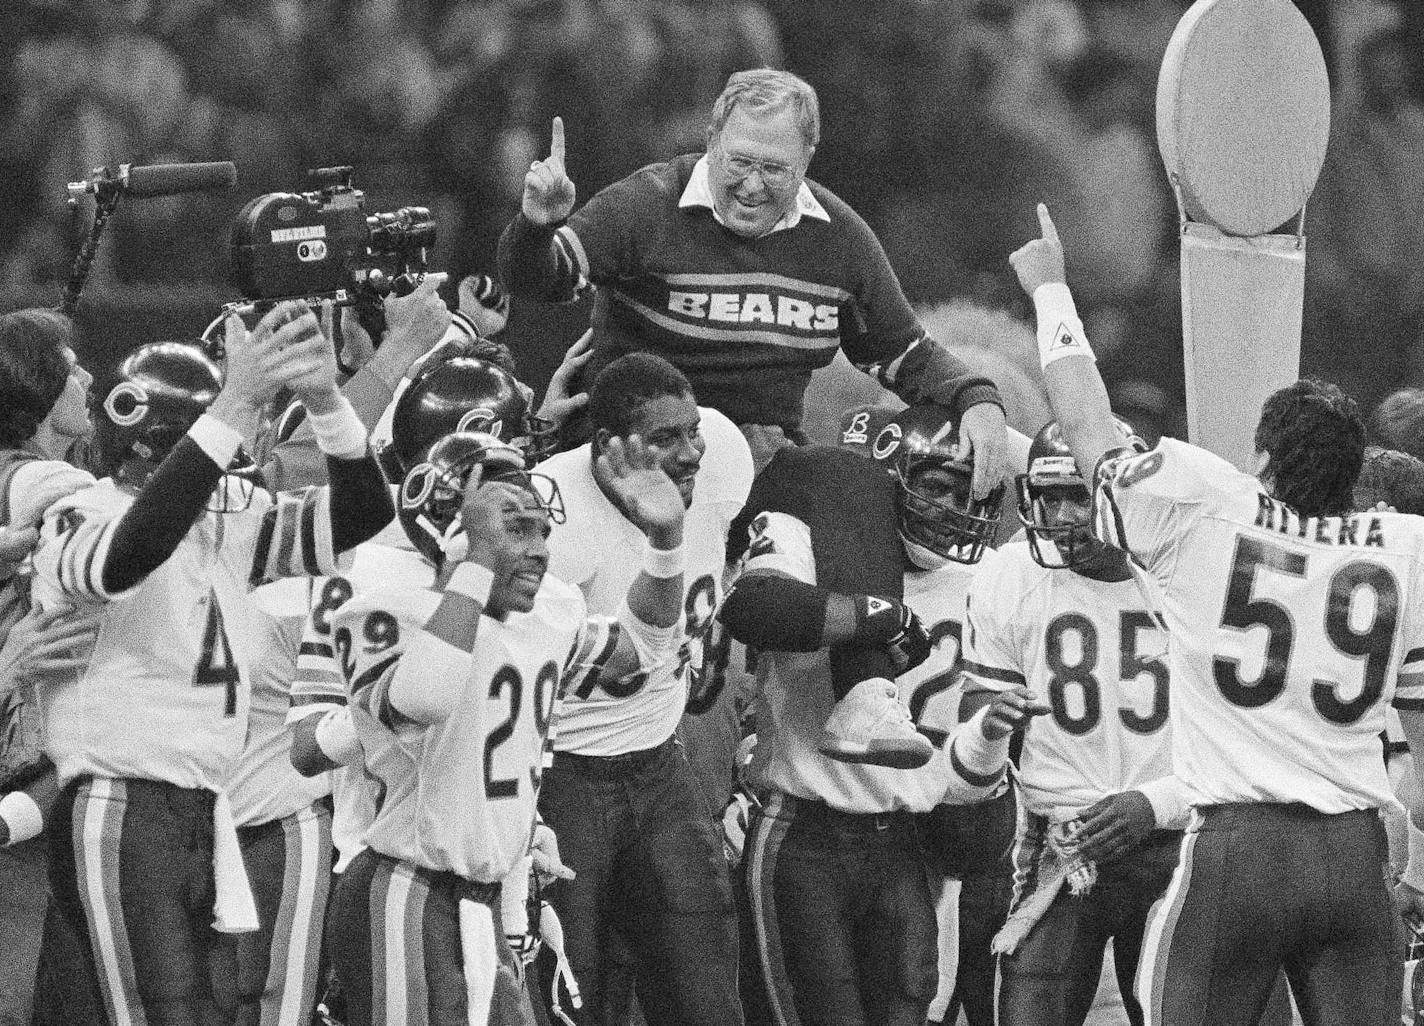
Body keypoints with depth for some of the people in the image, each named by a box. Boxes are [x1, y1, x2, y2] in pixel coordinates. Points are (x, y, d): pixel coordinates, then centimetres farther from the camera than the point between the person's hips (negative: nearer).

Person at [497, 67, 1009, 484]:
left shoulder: (837, 236, 7)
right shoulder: (650, 206, -8)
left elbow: (906, 356, 16)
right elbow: (538, 278, -13)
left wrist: (976, 400, -3)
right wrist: (538, 225, -36)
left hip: (772, 454, 5)